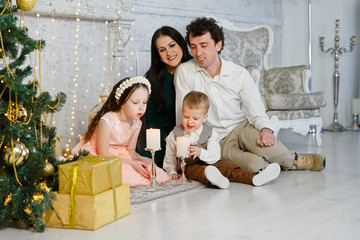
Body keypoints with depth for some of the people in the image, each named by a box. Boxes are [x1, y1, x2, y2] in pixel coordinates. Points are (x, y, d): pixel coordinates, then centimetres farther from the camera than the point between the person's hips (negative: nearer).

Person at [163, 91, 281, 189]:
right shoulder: (176, 133, 2)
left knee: (227, 167, -24)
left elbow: (215, 156, -10)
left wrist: (201, 153, -28)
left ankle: (253, 177, -44)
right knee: (199, 170, -37)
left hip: (210, 163, 2)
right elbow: (170, 155, 12)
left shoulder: (209, 133, -1)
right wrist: (172, 172, 2)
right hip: (189, 166, -2)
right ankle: (211, 179, -71)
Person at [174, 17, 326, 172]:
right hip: (217, 144, -1)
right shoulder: (184, 72, -7)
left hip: (241, 129, 2)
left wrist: (266, 130, -27)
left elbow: (257, 113, -4)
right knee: (255, 165, -31)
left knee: (262, 142, -36)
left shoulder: (239, 74, -2)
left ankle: (291, 159, -4)